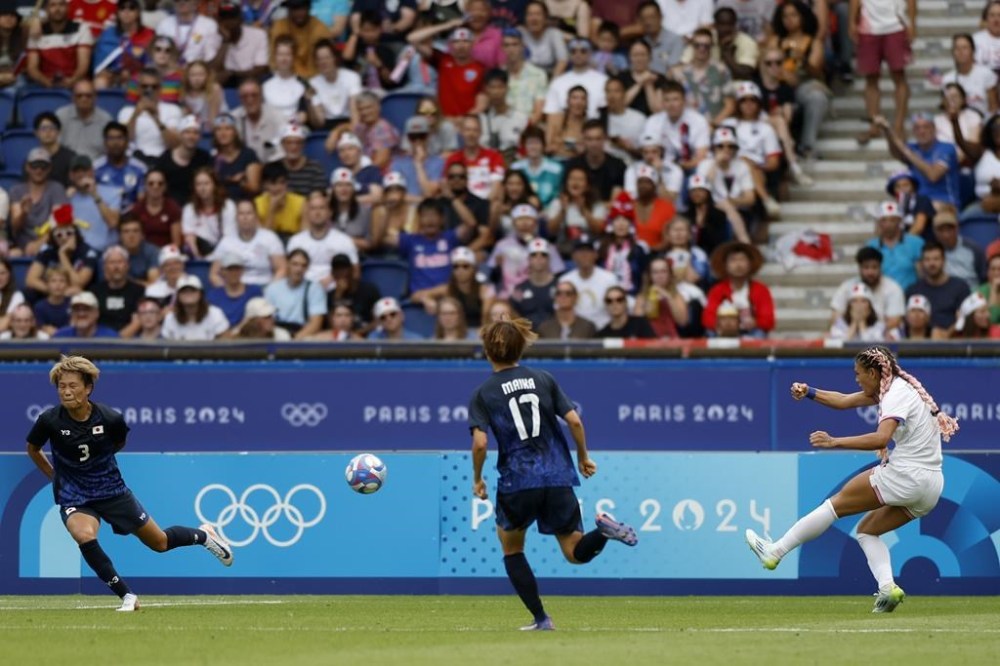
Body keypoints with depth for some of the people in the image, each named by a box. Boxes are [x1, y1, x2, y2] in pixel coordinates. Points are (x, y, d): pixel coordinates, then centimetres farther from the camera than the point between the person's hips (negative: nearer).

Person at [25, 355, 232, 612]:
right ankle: (127, 597, -19)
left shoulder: (110, 419, -18)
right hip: (73, 498, -1)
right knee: (84, 536, -34)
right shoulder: (50, 421, -19)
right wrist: (55, 476, 6)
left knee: (160, 543, 12)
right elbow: (33, 449, 3)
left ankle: (203, 535, 46)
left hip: (112, 491, 1)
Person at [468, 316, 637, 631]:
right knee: (577, 553, 9)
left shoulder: (482, 395, 0)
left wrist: (477, 479, 4)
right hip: (558, 479, 2)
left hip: (516, 483, -2)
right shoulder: (544, 380, 7)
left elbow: (480, 442, -11)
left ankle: (540, 618, 12)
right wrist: (584, 458, 14)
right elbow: (574, 421, 0)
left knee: (512, 549, 22)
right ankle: (602, 530, -25)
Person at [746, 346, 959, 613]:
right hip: (930, 488, 9)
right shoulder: (892, 388, 17)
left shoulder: (897, 395, -13)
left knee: (837, 503, 1)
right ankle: (887, 586, -5)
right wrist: (809, 392, 13)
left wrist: (835, 442, -31)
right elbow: (844, 401, 24)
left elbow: (881, 438, -30)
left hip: (905, 475, -9)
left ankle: (775, 551, 5)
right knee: (867, 530, 17)